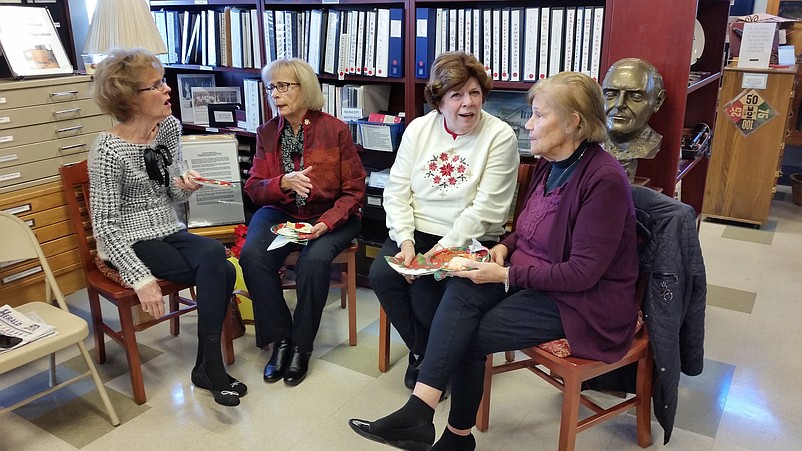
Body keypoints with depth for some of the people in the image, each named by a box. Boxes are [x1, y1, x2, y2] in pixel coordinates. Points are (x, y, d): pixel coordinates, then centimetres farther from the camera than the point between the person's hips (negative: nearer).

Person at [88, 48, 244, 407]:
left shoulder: (169, 127, 3)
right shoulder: (109, 150, -16)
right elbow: (105, 226, -16)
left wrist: (185, 187, -13)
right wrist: (142, 279, -24)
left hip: (170, 232, 6)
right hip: (131, 244, -5)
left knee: (221, 273, -24)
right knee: (214, 255, -27)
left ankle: (206, 367, -8)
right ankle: (212, 367, -15)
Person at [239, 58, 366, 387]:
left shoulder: (335, 129, -5)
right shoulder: (267, 133, 6)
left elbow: (354, 191, -5)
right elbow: (253, 188, 3)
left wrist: (327, 223, -21)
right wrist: (283, 183, -20)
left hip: (328, 216, -3)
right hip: (280, 213, 4)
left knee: (314, 260, -33)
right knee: (252, 255, -26)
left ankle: (301, 346, -11)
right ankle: (279, 340, -9)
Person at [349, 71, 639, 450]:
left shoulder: (603, 179, -21)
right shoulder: (549, 163, 5)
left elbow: (583, 273, -23)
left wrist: (507, 275, -21)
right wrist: (506, 245, -1)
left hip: (584, 301, -7)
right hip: (532, 275, 7)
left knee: (471, 336, -16)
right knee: (461, 291, -18)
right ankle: (418, 411, -19)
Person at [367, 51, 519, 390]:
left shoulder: (500, 137, -8)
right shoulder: (418, 129, 6)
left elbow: (486, 208, -14)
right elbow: (397, 191, 2)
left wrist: (444, 249, -21)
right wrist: (406, 241, -13)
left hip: (469, 239, -4)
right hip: (417, 232, 5)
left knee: (425, 295, -25)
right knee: (381, 275, -20)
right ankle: (424, 353, 7)